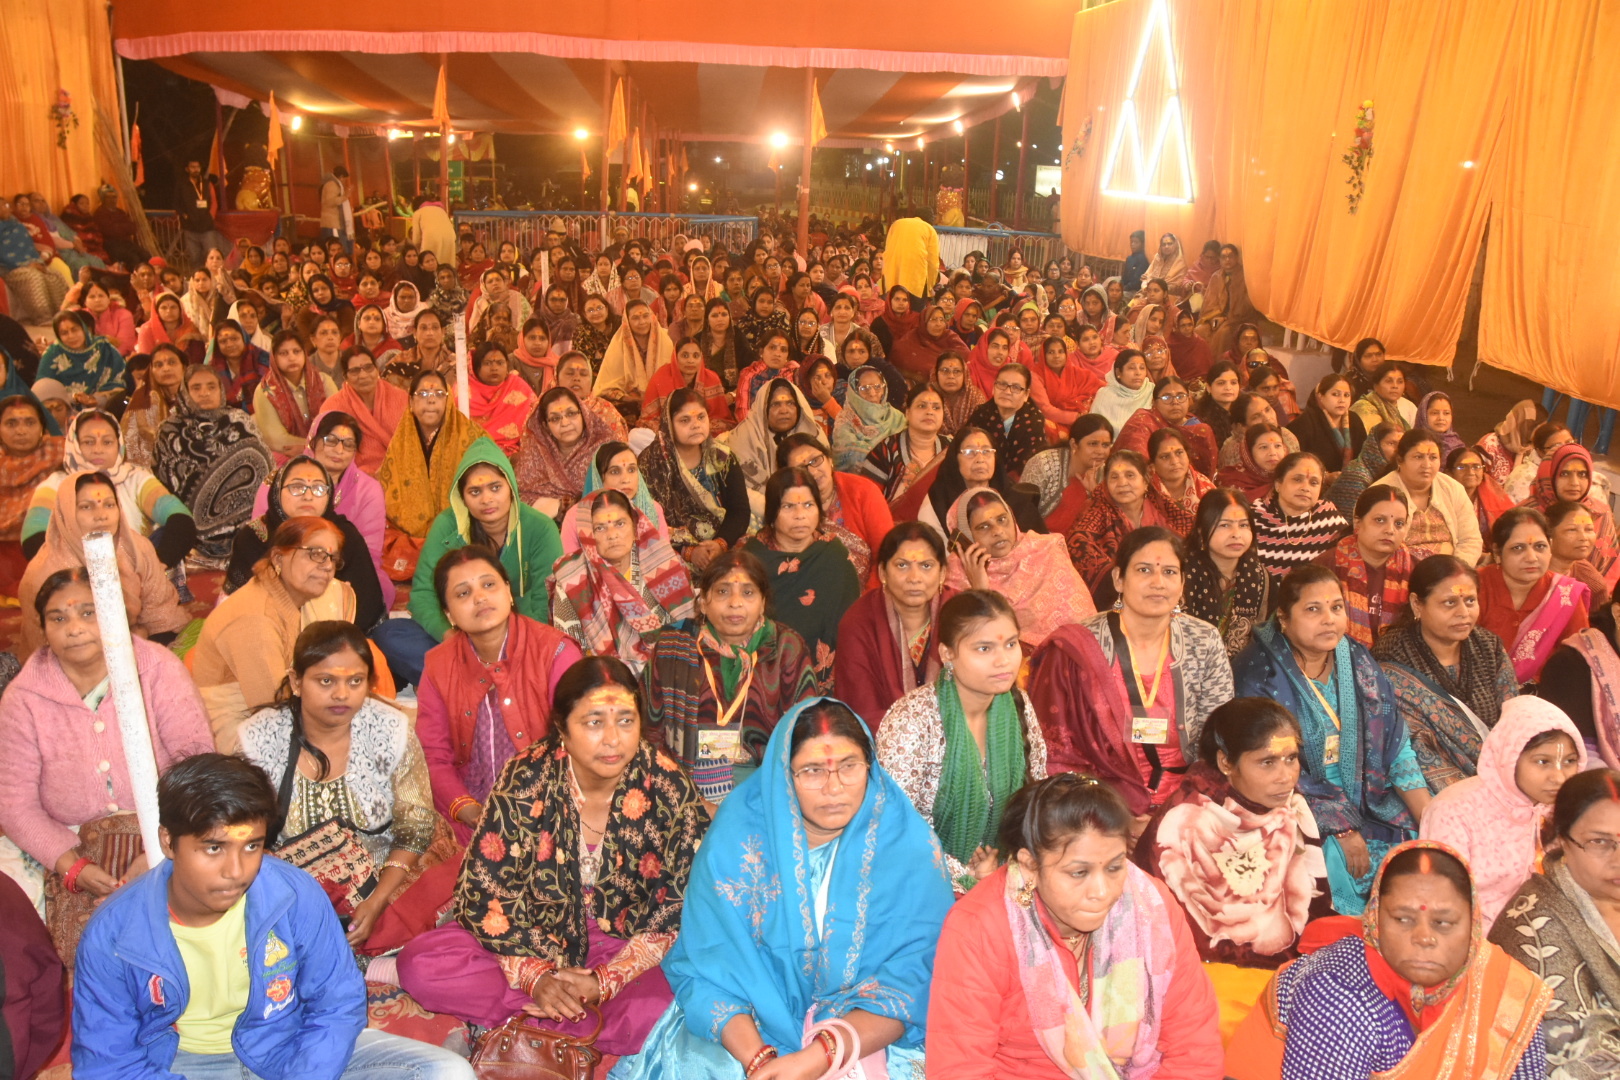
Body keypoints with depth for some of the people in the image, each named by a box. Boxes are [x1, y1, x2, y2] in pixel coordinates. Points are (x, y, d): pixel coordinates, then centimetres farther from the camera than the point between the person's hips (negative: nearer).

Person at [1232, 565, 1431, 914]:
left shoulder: (1359, 663, 6)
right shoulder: (1258, 675, -12)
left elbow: (1397, 750, 7)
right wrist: (1342, 831, -19)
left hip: (1366, 803, 6)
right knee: (1336, 863, -29)